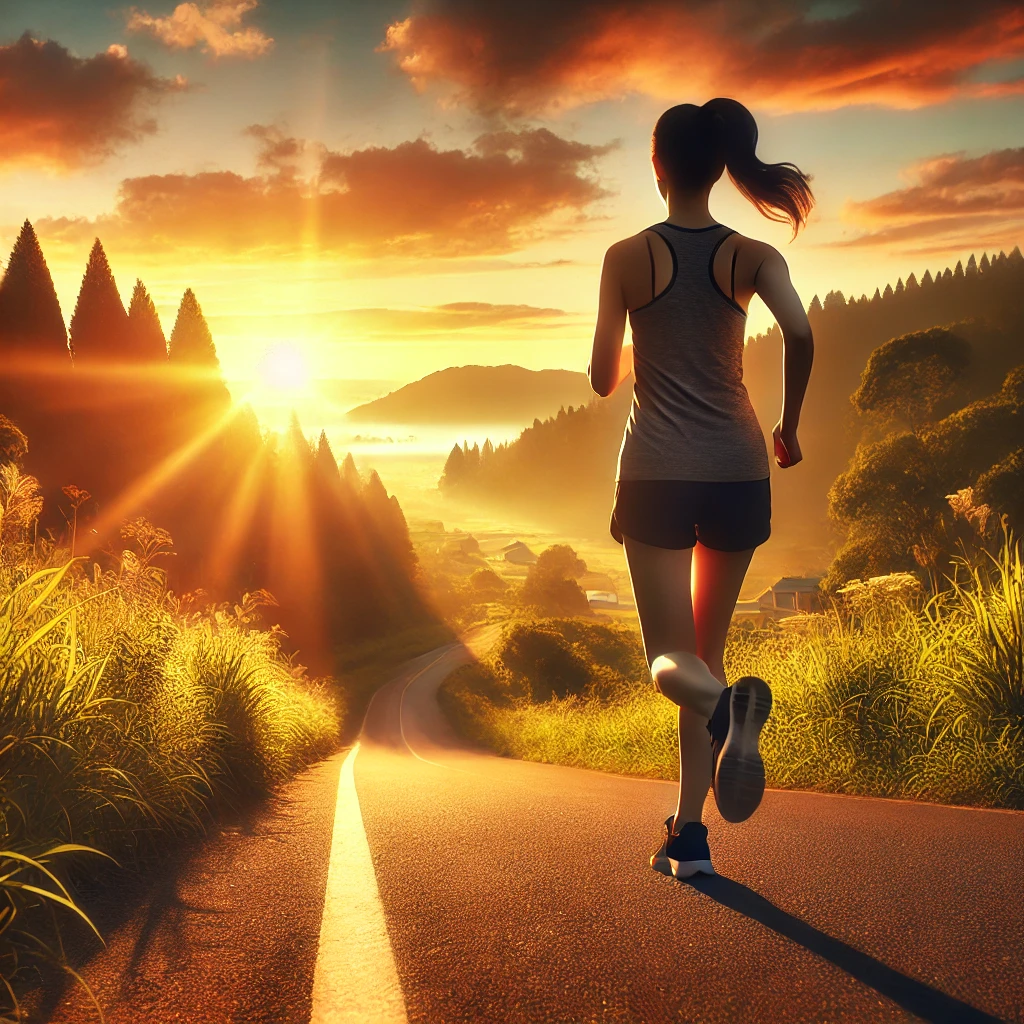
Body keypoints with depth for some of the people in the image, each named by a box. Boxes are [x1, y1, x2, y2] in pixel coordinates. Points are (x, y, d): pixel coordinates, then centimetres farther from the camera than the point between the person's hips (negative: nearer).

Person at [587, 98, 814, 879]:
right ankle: (690, 834, 11)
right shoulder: (751, 257, 1)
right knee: (706, 649, 15)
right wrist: (790, 428, -2)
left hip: (657, 475, -2)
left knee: (671, 660, 1)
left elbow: (603, 378, 0)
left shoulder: (628, 258, -1)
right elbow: (800, 335, -17)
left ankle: (728, 704, -36)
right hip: (736, 471, 2)